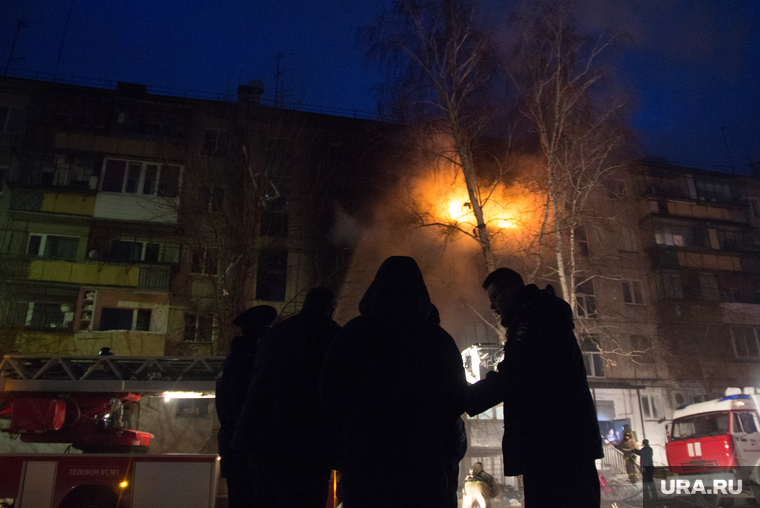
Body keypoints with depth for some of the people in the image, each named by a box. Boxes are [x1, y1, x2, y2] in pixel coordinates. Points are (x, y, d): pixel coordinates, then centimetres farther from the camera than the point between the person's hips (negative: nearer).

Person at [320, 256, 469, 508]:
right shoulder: (440, 339, 1)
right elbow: (458, 399, 7)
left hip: (365, 460, -1)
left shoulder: (354, 331, -4)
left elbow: (329, 392, -1)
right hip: (426, 462, 2)